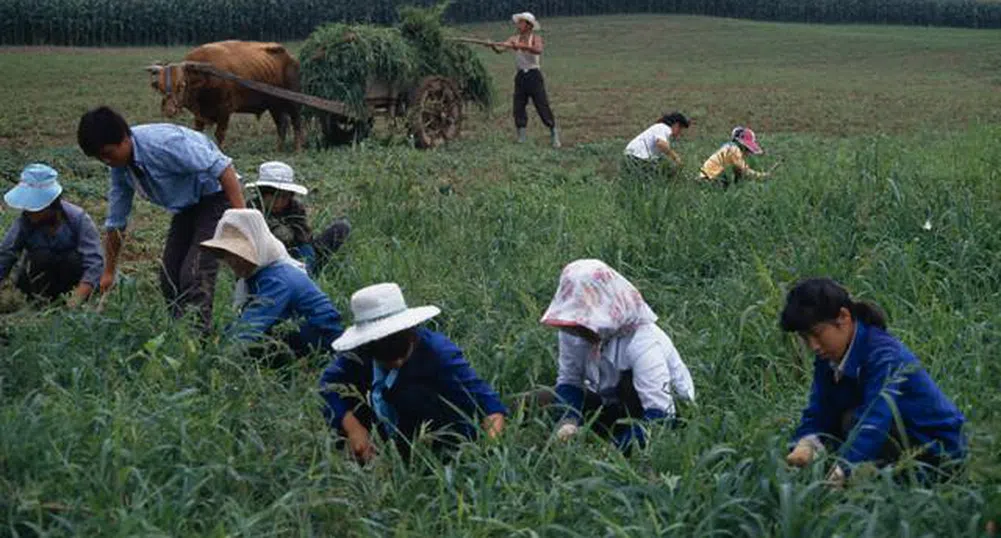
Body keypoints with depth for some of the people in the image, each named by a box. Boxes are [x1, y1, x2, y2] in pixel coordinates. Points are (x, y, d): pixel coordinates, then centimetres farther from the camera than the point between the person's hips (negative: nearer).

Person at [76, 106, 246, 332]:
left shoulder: (162, 142, -30)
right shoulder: (120, 166, -3)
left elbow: (221, 166, -30)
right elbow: (115, 222, 9)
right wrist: (109, 272, 14)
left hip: (215, 197, -8)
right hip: (186, 207, 8)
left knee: (194, 274, -19)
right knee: (169, 277, 2)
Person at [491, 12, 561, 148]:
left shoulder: (535, 38, -7)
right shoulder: (514, 39, 4)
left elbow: (538, 50, -29)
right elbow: (500, 49, -8)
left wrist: (522, 46, -39)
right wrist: (493, 46, -29)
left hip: (533, 75, -5)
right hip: (520, 76, 5)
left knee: (542, 105, -6)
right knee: (518, 107, 2)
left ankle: (554, 134, 3)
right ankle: (522, 136, 10)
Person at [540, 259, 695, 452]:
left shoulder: (642, 343, -34)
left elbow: (660, 415, -37)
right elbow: (568, 383, -7)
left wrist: (616, 448, -43)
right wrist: (569, 421, -28)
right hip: (614, 405, 5)